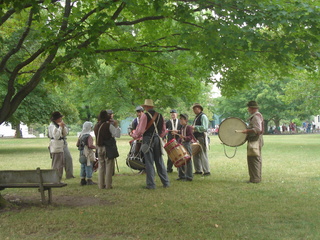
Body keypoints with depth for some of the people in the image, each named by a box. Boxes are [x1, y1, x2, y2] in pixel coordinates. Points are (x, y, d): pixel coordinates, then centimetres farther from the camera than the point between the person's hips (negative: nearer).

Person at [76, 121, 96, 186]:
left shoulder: (81, 135, 7)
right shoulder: (89, 136, -16)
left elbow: (77, 144, 11)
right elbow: (90, 145, -25)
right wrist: (96, 147, -10)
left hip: (82, 153, 8)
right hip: (88, 154, -8)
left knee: (83, 166, 13)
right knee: (89, 166, 0)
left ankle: (82, 180, 18)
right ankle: (89, 180, 3)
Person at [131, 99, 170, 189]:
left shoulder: (145, 115, -8)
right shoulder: (160, 115, 9)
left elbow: (140, 130, -9)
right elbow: (164, 130, 12)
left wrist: (134, 135, 7)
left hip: (148, 140, -5)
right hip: (157, 139, 5)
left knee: (149, 162, -1)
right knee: (159, 161, 12)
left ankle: (151, 184, 0)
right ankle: (166, 182, 15)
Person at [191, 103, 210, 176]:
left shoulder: (203, 116, -8)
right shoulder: (196, 117, 20)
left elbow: (204, 127, -18)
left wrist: (195, 127, -20)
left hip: (202, 138, -9)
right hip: (196, 138, 9)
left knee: (203, 155, -9)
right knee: (196, 155, 11)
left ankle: (207, 171, -6)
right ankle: (198, 170, 18)